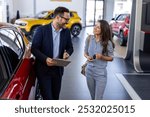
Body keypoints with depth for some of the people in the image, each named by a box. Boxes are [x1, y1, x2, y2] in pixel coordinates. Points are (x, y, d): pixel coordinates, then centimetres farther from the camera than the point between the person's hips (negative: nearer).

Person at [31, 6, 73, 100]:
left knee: (56, 96, 14)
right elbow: (34, 48, -10)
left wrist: (67, 53, -12)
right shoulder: (42, 30, -11)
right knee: (47, 96, -4)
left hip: (58, 69, 4)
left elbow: (70, 47, 13)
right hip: (44, 69, -4)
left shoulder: (66, 32, 2)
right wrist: (45, 59, -26)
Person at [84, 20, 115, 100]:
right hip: (89, 72, 4)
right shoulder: (89, 39, -5)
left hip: (100, 74, -3)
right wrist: (87, 57, -14)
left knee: (98, 98, 0)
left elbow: (111, 58, -3)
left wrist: (102, 57, -22)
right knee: (93, 97, 20)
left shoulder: (107, 43, -14)